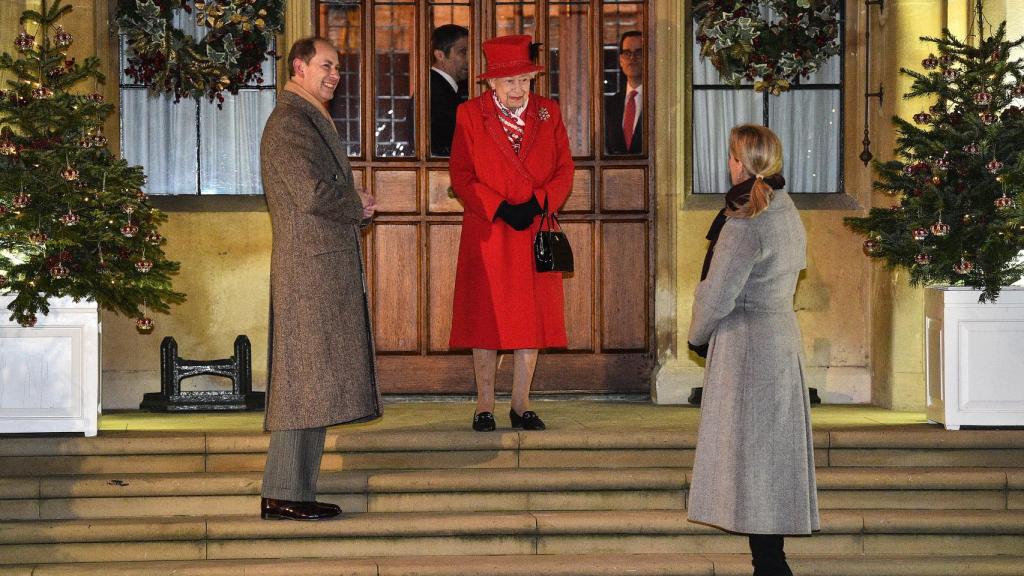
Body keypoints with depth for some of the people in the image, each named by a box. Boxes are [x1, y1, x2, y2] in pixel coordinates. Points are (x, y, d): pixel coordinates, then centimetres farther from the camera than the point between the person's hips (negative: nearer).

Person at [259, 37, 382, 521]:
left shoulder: (309, 120, 22)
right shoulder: (290, 122, -12)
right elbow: (313, 194, -21)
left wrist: (353, 209, 9)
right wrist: (358, 207, -5)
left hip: (323, 268, 10)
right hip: (311, 268, -10)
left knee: (311, 382, 10)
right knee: (306, 377, -9)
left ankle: (292, 490, 14)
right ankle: (285, 494, -6)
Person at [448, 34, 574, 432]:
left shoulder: (548, 113, 6)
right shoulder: (469, 115, -1)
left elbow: (564, 171, 5)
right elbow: (461, 176, -3)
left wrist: (537, 203, -12)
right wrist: (500, 209, -14)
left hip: (536, 232, 2)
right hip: (488, 235, -2)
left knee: (532, 320, 4)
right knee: (486, 318, 1)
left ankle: (521, 405, 12)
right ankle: (484, 406, 10)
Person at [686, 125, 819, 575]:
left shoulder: (745, 225, -20)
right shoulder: (787, 212, 8)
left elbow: (717, 296, -18)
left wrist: (697, 336, 1)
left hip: (746, 344, -9)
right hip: (782, 334, 9)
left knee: (751, 453, -3)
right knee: (772, 451, 13)